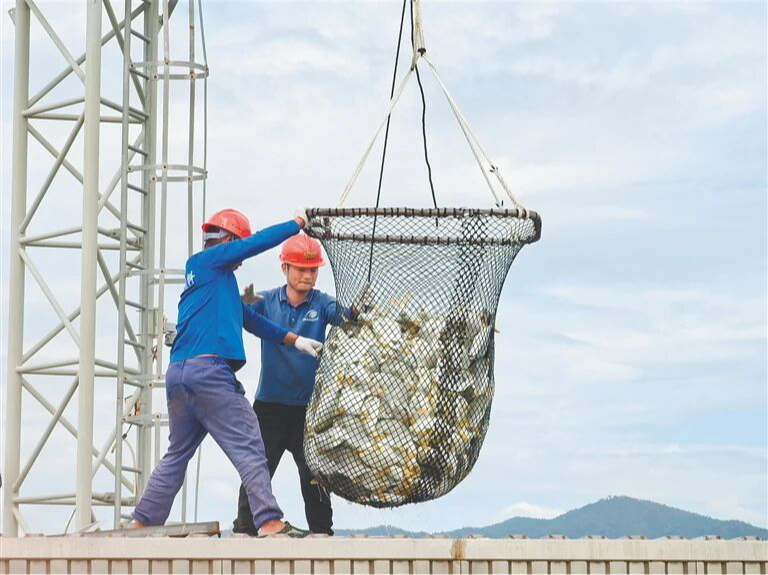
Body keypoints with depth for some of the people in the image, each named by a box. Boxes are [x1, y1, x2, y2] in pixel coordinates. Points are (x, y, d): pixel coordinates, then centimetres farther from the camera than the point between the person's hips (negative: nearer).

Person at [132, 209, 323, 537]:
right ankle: (268, 521, -18)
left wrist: (294, 340, 26)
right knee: (248, 448, -11)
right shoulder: (206, 261, 4)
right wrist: (297, 224, 12)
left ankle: (142, 524, 15)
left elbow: (251, 321, 28)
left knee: (177, 454, 16)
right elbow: (257, 242, -1)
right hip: (209, 371, -9)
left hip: (178, 374, 9)